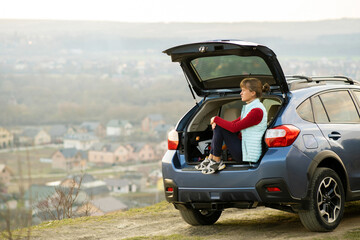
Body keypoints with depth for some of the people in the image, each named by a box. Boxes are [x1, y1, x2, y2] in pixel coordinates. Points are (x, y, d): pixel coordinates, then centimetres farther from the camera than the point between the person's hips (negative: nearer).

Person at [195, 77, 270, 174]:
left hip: (248, 154, -10)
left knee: (219, 127, -14)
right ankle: (210, 159, 6)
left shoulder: (257, 111, -21)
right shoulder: (249, 106, 12)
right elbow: (235, 123, 15)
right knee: (217, 126, 9)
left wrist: (216, 119, -8)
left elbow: (234, 127, -22)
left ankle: (216, 161, -4)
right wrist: (216, 122, -4)